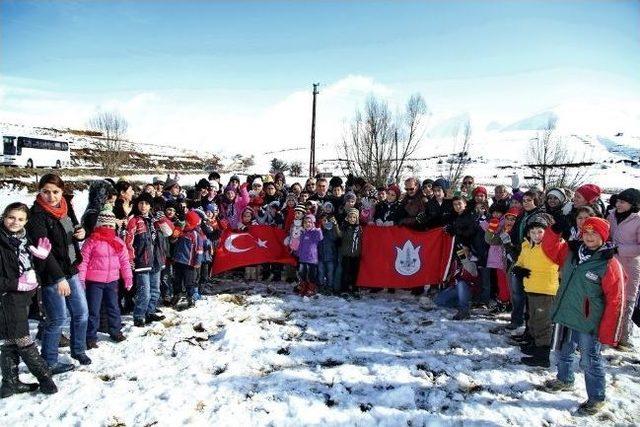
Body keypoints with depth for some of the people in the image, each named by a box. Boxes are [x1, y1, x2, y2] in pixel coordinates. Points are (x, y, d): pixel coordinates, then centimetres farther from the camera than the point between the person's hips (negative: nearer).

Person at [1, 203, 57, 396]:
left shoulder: (24, 241, 10)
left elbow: (33, 270, 14)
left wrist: (42, 257, -2)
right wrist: (17, 284, -21)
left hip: (23, 298, 8)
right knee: (24, 342, -1)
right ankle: (45, 376, 8)